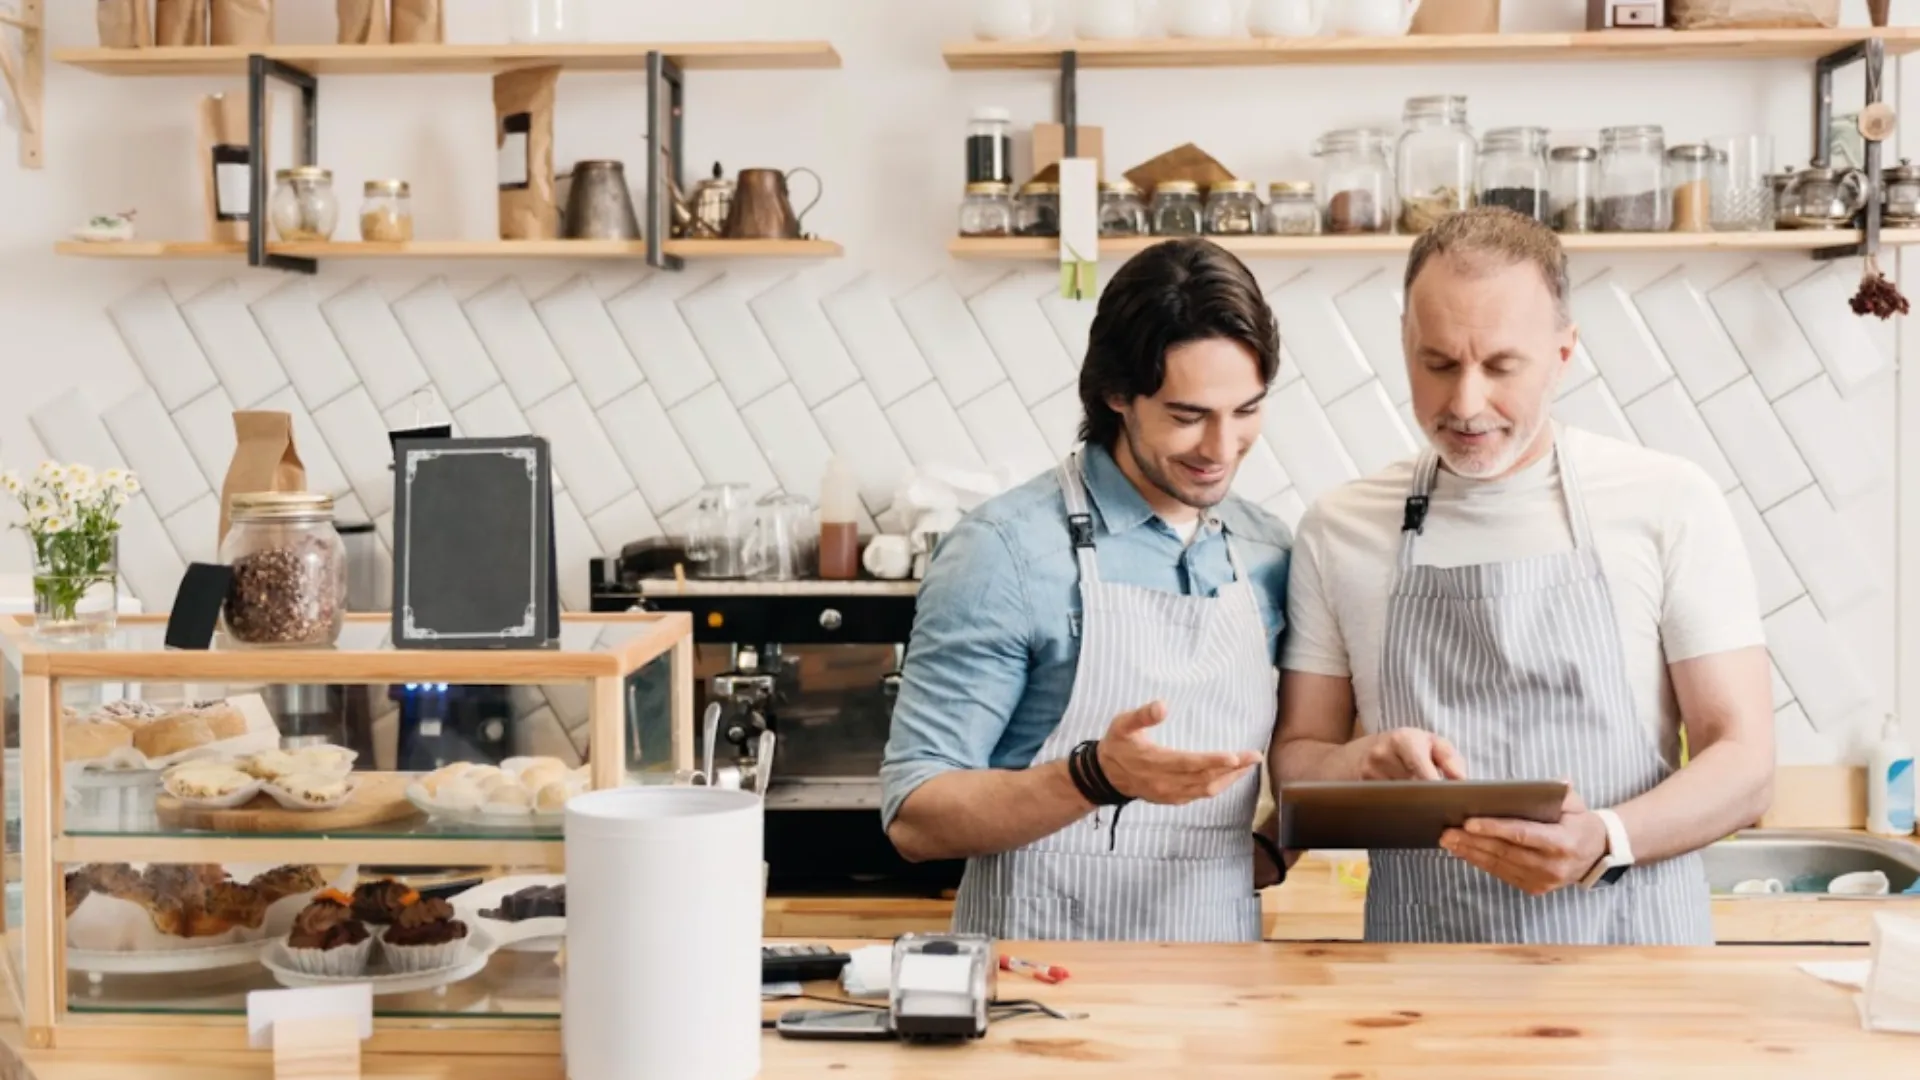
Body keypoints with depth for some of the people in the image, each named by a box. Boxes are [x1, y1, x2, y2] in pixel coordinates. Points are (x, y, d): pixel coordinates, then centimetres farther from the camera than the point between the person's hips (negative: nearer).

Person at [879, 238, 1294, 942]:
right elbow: (914, 816, -11)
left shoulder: (1269, 554, 6)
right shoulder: (1004, 550, -10)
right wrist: (1098, 777, -23)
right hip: (1042, 973, -5)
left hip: (1221, 981, 6)